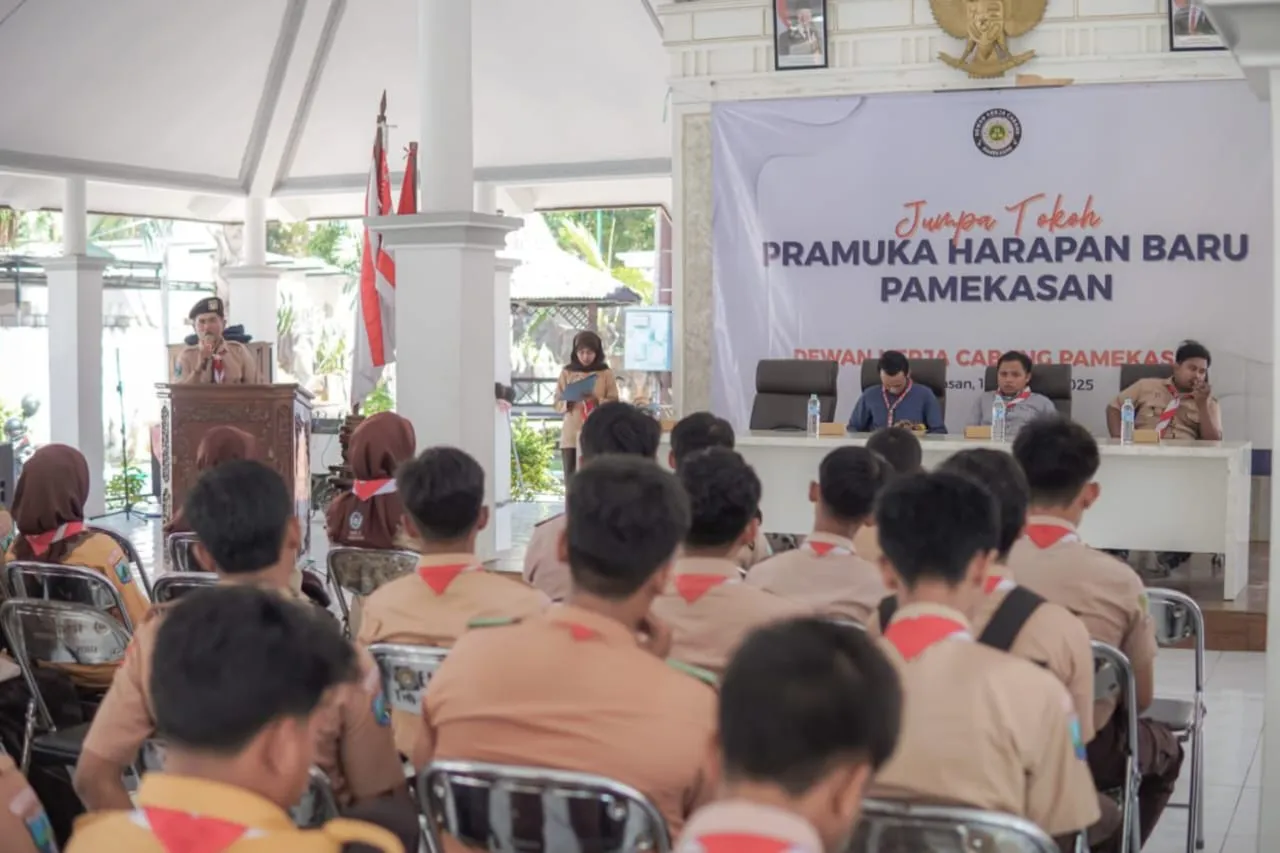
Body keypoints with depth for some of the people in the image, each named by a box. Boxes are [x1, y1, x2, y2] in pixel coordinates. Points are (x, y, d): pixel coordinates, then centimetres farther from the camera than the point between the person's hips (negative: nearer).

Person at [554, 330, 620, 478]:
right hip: (571, 434, 1)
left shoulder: (606, 373, 4)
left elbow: (614, 403, 1)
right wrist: (569, 402, -15)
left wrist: (596, 400, -17)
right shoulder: (567, 373, 7)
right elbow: (557, 403, 6)